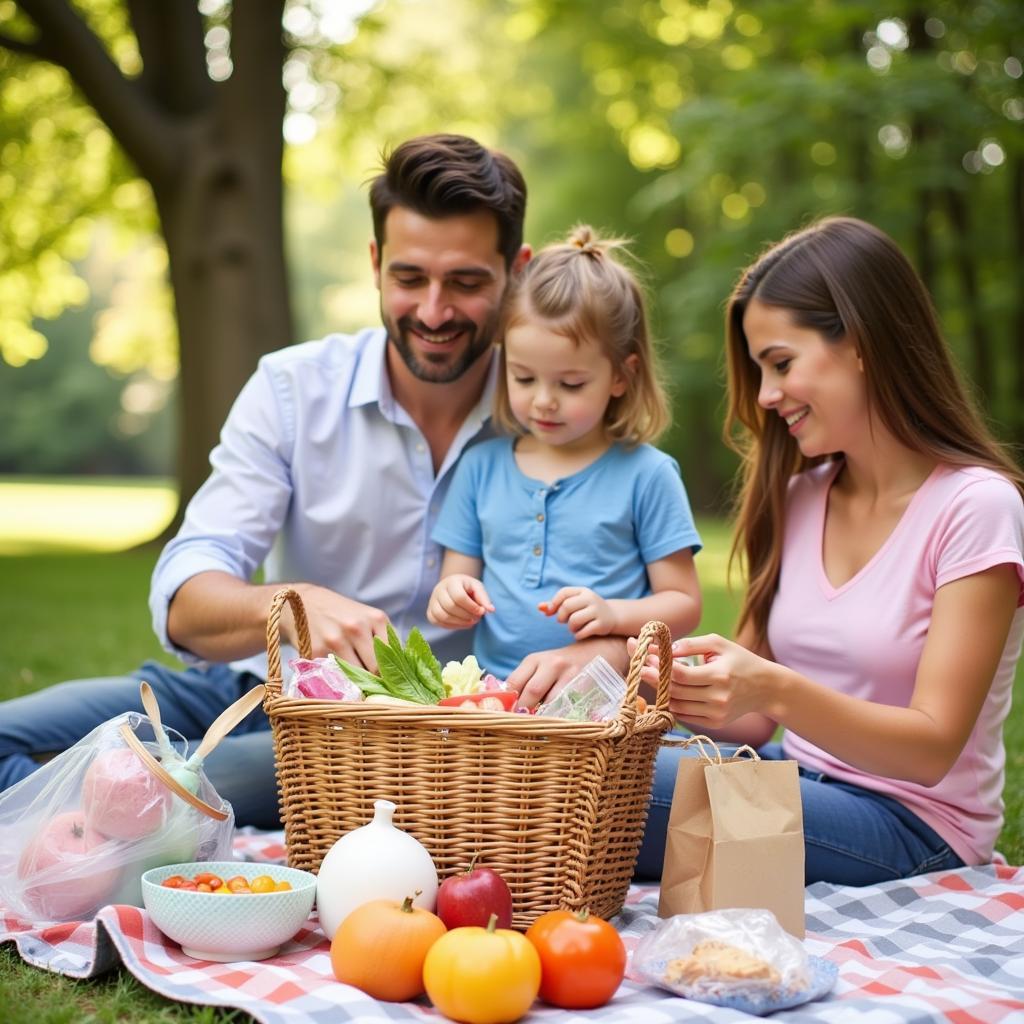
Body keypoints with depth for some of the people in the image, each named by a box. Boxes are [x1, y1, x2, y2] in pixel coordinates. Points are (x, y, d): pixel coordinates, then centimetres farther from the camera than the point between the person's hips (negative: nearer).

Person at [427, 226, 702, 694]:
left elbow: (684, 605, 5)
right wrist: (450, 599, -5)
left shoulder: (646, 475, 3)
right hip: (494, 692, 2)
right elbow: (456, 579, 17)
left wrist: (613, 613, -12)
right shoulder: (480, 466, 13)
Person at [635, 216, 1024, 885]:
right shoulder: (800, 499, 9)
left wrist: (779, 692, -33)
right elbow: (753, 722, 7)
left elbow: (933, 748, -17)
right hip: (800, 786, 6)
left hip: (912, 827, -5)